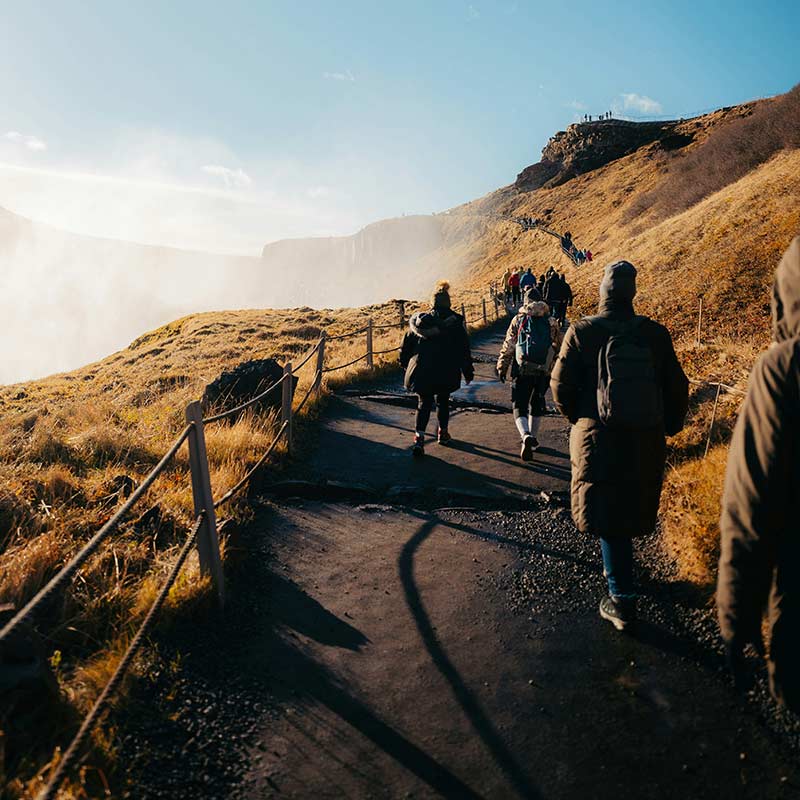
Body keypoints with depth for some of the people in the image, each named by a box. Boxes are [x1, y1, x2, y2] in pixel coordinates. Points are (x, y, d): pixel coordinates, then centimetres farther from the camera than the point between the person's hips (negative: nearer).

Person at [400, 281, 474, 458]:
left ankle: (419, 438, -9)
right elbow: (464, 349, -2)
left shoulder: (419, 319, 3)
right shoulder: (456, 321, -4)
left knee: (424, 403, 7)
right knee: (443, 401, 19)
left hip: (421, 370, 1)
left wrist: (405, 363, 24)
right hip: (446, 372, -1)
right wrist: (468, 372, 6)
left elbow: (407, 344, 10)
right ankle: (443, 433, 31)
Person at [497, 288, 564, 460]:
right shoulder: (551, 322, 8)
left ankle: (526, 436, -25)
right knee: (537, 404, 21)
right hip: (544, 371, 2)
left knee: (519, 406, 0)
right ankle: (533, 439, 28)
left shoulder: (518, 320, 3)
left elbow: (508, 346, 2)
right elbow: (560, 346, 11)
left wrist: (502, 367, 7)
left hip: (522, 371, -2)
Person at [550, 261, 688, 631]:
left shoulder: (581, 332, -9)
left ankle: (622, 600, 3)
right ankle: (617, 570, 43)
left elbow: (561, 384, -8)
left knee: (608, 516, 4)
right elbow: (677, 387, 2)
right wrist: (669, 426, 17)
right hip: (647, 441, 4)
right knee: (632, 510, 22)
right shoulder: (655, 334, -2)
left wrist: (576, 417, 11)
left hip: (599, 438, -3)